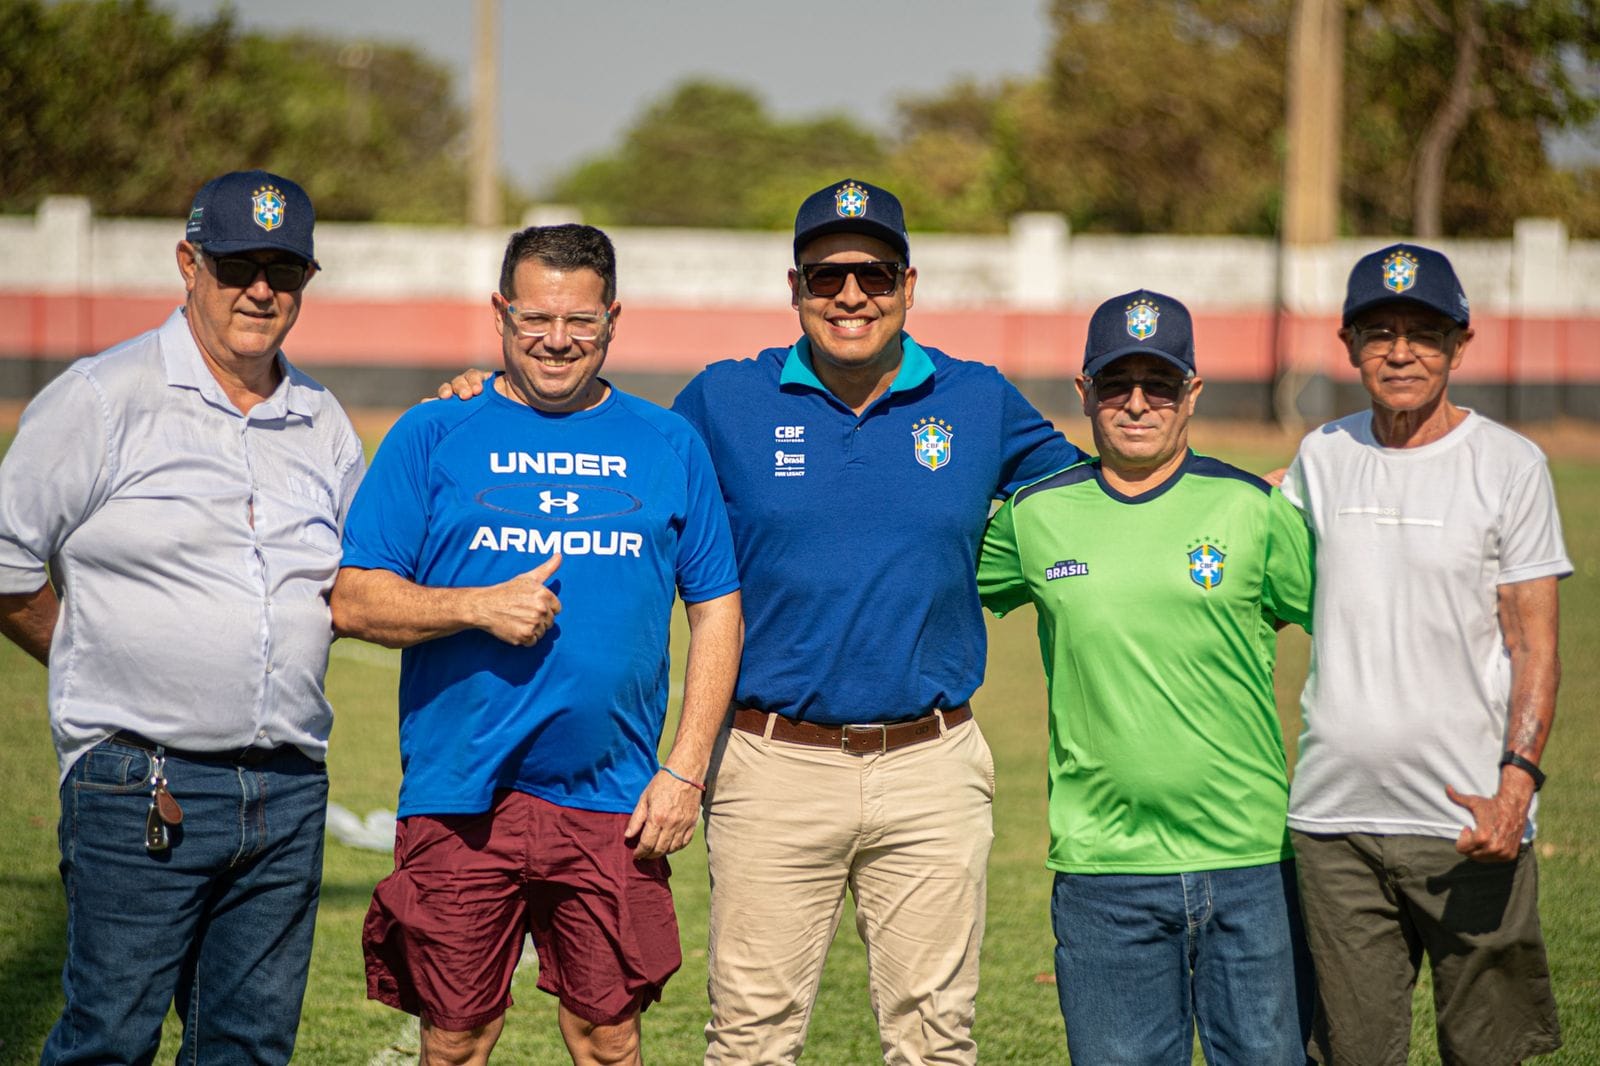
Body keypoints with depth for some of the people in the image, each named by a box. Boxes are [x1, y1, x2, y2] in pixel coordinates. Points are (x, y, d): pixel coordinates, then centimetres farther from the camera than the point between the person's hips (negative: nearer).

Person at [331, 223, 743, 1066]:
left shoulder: (668, 446, 10)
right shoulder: (432, 437, 5)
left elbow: (716, 611, 11)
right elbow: (353, 601, 1)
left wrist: (686, 769, 1)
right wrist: (480, 607, -15)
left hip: (613, 805, 1)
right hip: (458, 800, -1)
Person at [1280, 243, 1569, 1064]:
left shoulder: (1510, 465, 0)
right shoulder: (1320, 459, 11)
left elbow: (1534, 646, -4)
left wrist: (1517, 781, -17)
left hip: (1468, 816, -3)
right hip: (1334, 815, 3)